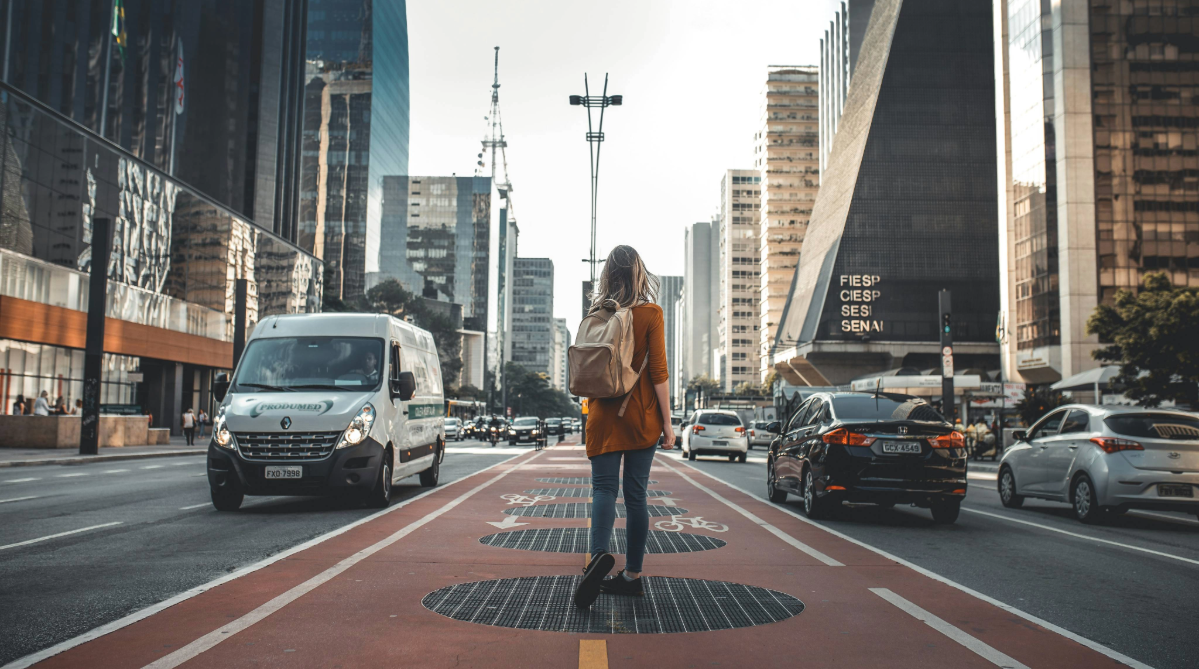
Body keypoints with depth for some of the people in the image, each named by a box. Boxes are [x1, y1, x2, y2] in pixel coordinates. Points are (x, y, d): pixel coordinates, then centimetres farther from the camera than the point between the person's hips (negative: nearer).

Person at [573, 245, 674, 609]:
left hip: (603, 415, 1)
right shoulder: (650, 313, -5)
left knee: (604, 487, 0)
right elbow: (658, 371, -8)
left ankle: (599, 553, -26)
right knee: (636, 492, 5)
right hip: (641, 415, -1)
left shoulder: (596, 314, 4)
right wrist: (667, 422, -4)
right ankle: (632, 575, 12)